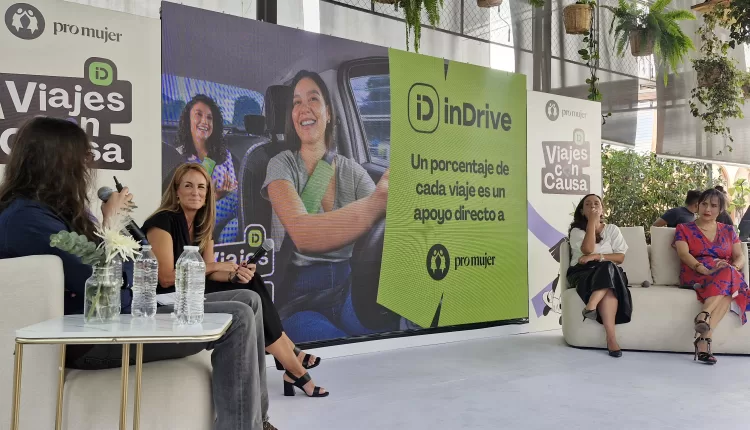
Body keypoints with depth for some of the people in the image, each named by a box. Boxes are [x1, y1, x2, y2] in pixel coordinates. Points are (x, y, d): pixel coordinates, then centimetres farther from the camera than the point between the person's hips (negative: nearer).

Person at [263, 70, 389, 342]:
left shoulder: (352, 171, 9)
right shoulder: (282, 165, -2)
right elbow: (302, 233, -25)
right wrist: (375, 203, -42)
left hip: (347, 287, 3)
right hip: (299, 298, -2)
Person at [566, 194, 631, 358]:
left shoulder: (612, 229, 14)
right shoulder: (576, 231, 8)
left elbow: (620, 257, 3)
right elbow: (587, 250, -13)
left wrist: (598, 256, -14)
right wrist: (592, 221, -9)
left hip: (610, 273, 2)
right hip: (582, 273, -2)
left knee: (608, 269, -37)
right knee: (608, 287, -35)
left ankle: (591, 306, -50)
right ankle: (611, 337, -46)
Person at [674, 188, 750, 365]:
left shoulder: (728, 231, 22)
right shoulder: (684, 229, 11)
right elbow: (684, 254, -7)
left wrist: (732, 268, -15)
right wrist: (706, 270, -24)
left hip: (728, 277, 3)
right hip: (695, 277, -3)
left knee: (728, 273, -37)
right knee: (727, 278, -37)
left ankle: (703, 316, -51)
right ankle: (705, 336, -50)